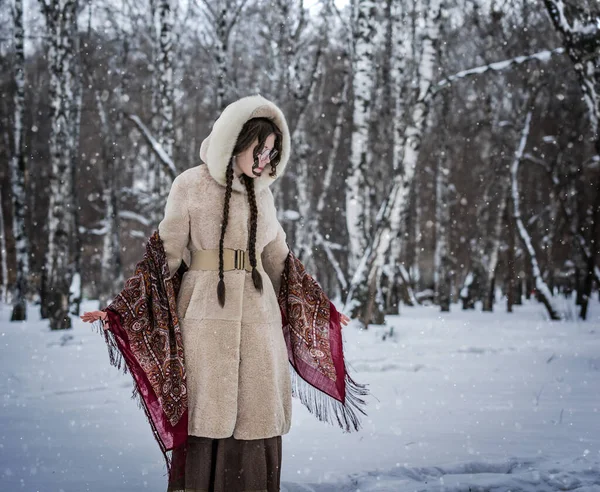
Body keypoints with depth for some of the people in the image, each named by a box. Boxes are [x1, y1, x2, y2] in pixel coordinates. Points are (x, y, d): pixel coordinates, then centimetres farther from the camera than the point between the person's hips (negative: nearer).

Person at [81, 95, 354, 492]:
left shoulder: (262, 192, 13)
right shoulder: (190, 186, 0)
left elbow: (278, 259, 21)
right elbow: (166, 255, 0)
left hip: (258, 316, 4)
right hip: (207, 317, -4)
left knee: (254, 422, 3)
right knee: (207, 422, -3)